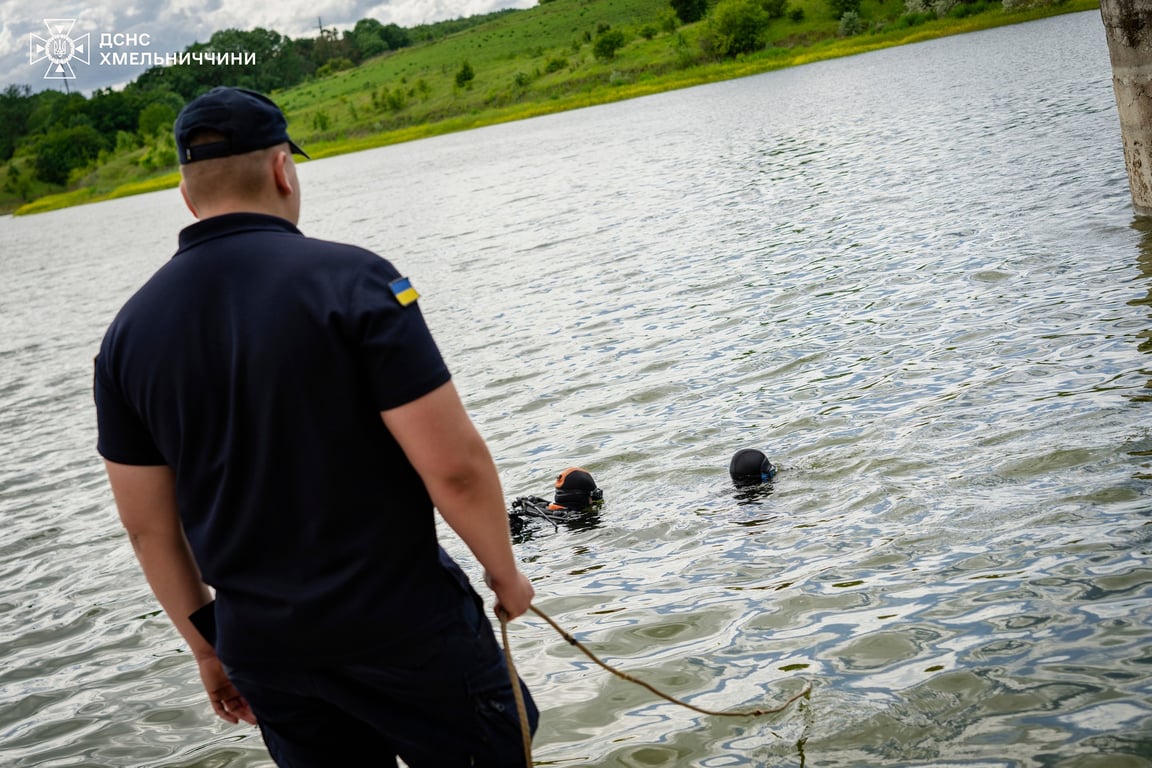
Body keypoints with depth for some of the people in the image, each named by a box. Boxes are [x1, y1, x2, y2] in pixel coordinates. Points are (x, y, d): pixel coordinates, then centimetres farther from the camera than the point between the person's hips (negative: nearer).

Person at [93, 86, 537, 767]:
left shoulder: (130, 331, 0)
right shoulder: (351, 278, -15)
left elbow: (150, 526, 6)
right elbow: (456, 468, -17)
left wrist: (207, 644, 18)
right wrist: (506, 573, -1)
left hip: (259, 650, 5)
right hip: (403, 629, -5)